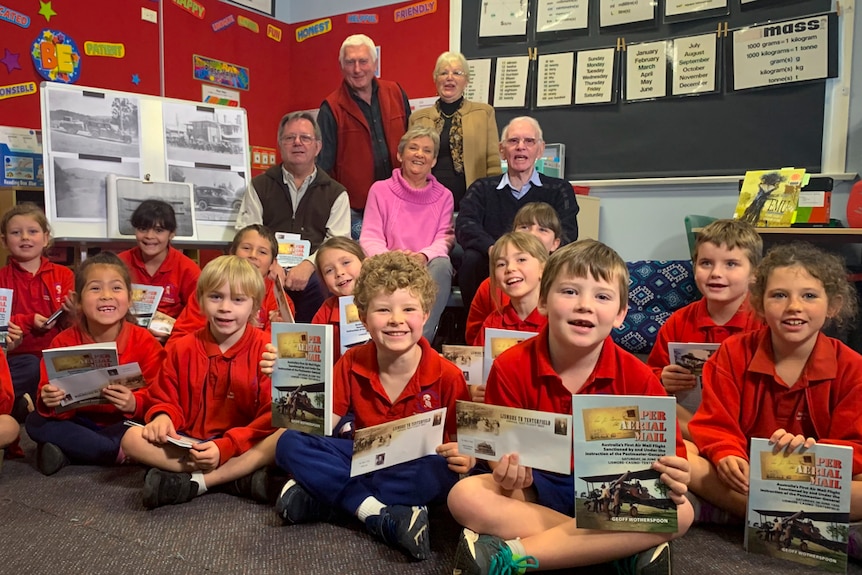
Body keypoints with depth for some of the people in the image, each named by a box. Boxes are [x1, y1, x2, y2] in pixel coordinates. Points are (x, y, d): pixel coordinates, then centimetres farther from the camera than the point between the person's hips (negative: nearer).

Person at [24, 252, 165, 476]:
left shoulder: (145, 343, -14)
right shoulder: (64, 342, -8)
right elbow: (54, 400, -6)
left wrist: (135, 404, -35)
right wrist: (49, 402, -30)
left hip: (125, 424, -2)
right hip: (80, 423, 2)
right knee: (35, 422, -22)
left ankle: (67, 451, -21)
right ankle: (119, 454, -27)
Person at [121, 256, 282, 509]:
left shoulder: (265, 350, -7)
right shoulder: (183, 348, 4)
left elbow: (272, 417, -11)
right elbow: (165, 400, 12)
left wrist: (225, 448, -22)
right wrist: (163, 417, -13)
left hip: (244, 447, -3)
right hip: (187, 445, 3)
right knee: (132, 438, -20)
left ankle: (190, 483, -28)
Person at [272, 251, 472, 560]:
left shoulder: (447, 375, -14)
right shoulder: (352, 364, -5)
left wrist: (465, 458, -29)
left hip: (415, 468, -2)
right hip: (366, 459, 3)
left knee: (443, 470, -37)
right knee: (290, 443, -18)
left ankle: (321, 494, -25)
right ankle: (382, 517, -27)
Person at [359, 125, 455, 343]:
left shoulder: (443, 196, 18)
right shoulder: (380, 190, 13)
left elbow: (444, 240, 6)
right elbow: (369, 238, 3)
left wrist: (423, 256, -19)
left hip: (428, 269, 1)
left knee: (442, 264, -34)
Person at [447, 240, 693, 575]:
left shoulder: (637, 378, -10)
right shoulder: (511, 368, -12)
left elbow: (665, 449, -5)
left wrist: (672, 477, -29)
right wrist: (511, 474, -29)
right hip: (536, 488, 0)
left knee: (679, 512, -27)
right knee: (464, 496, -27)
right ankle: (622, 546, -23)